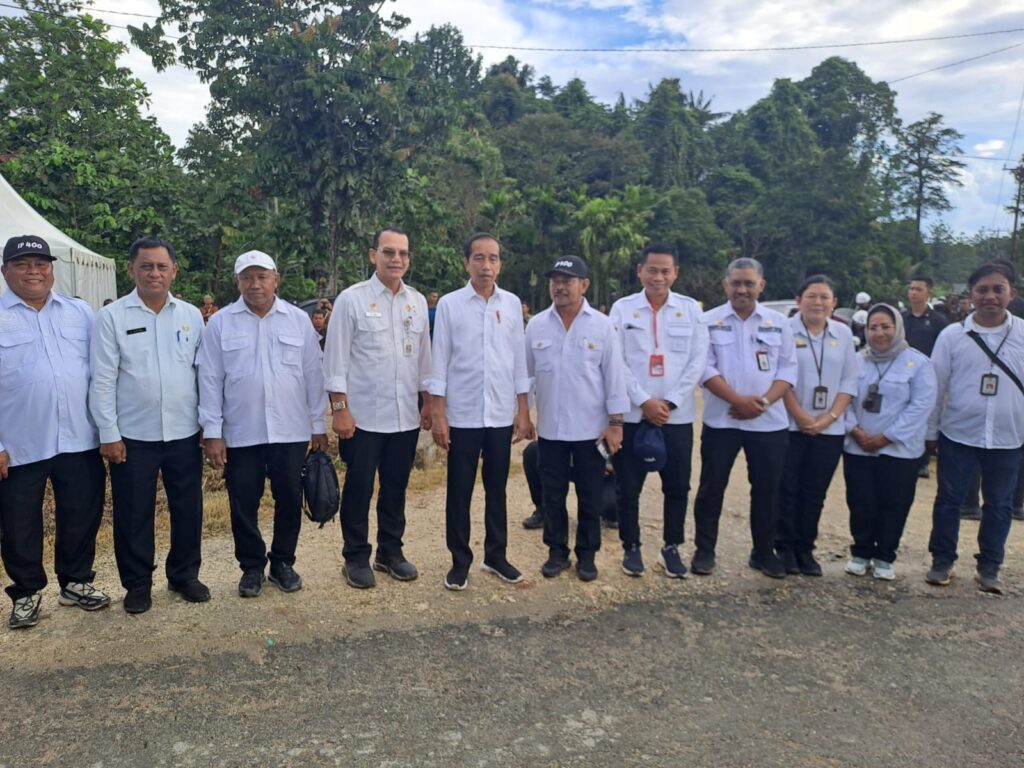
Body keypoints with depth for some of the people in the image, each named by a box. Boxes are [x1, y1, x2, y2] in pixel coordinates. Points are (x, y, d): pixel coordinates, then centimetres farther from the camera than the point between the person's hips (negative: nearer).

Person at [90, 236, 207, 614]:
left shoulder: (192, 315, 4)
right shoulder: (112, 316, -3)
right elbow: (103, 380, -5)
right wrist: (108, 433, -7)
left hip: (184, 433, 2)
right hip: (133, 435, -2)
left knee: (188, 508, 11)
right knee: (133, 513, 8)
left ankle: (184, 574, 29)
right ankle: (137, 583, 25)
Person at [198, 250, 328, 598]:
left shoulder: (299, 320, 3)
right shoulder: (220, 323, 0)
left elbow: (313, 375, 5)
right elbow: (210, 380, 0)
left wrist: (319, 425, 4)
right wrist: (212, 432, -4)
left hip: (291, 431, 1)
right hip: (240, 433, -1)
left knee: (289, 500, 10)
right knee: (244, 504, 8)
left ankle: (283, 562, 29)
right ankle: (252, 566, 27)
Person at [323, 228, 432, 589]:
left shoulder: (418, 301, 8)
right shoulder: (351, 299, -6)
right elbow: (335, 358, -7)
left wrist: (429, 403, 10)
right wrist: (339, 408, -12)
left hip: (405, 416, 4)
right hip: (363, 416, -4)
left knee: (396, 487, 14)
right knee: (359, 489, 7)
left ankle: (390, 551, 31)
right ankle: (356, 557, 23)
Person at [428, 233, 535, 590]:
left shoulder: (512, 303, 5)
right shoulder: (449, 304, -3)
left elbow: (519, 360, 7)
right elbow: (439, 362, -3)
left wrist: (523, 411, 4)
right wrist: (438, 415, -7)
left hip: (501, 414, 2)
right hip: (463, 414, -2)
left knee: (497, 490, 13)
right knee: (459, 492, 7)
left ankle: (496, 556, 27)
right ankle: (460, 561, 21)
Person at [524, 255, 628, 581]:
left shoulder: (602, 325, -4)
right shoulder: (536, 325, 1)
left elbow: (614, 376, -3)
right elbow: (525, 373, 7)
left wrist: (615, 423, -6)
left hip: (591, 429, -1)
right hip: (550, 429, 2)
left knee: (590, 497, 10)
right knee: (553, 496, 12)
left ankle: (587, 555, 26)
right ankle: (557, 551, 28)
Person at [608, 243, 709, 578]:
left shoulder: (691, 309, 5)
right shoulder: (622, 308, 1)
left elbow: (698, 361, 0)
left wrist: (670, 402, -9)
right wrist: (644, 401, -13)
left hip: (678, 415, 1)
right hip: (632, 414, -1)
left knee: (677, 486, 8)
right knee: (629, 486, 5)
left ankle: (671, 548, 25)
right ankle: (631, 547, 22)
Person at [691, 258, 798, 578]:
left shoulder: (779, 322, 7)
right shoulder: (708, 321, 0)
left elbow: (788, 368, 3)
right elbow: (705, 368, -7)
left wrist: (763, 401, -13)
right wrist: (739, 400, -16)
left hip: (769, 421, 2)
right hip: (721, 419, -2)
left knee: (767, 489, 9)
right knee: (712, 487, 5)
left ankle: (764, 552, 25)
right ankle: (704, 550, 19)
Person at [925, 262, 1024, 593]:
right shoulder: (952, 335, -4)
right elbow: (936, 385, 1)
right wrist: (930, 431, 3)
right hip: (958, 435, -1)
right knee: (948, 499, 8)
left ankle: (989, 567, 27)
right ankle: (942, 561, 23)